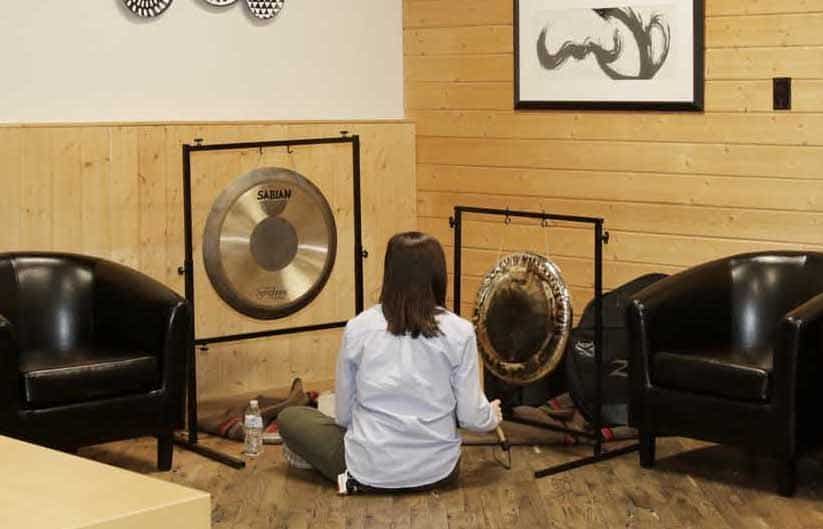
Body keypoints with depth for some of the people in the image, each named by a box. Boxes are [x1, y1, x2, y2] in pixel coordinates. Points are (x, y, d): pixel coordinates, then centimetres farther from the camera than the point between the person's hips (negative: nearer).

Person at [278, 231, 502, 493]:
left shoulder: (358, 328, -6)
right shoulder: (459, 332, -8)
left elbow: (343, 414, 1)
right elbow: (471, 417, -5)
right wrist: (492, 416, 19)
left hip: (370, 472, -3)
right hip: (438, 472, 3)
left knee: (289, 418, 18)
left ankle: (355, 479, 11)